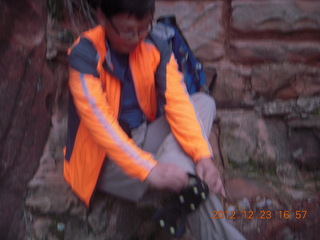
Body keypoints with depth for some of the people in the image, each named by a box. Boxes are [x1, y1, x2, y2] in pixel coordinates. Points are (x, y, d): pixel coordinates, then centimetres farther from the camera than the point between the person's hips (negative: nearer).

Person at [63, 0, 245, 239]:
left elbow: (177, 101, -19)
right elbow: (99, 120, -32)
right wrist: (149, 170, -43)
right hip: (104, 159, -6)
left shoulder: (157, 48, -8)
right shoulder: (84, 55, -22)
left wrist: (202, 155, -35)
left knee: (203, 102, -13)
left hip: (146, 138, 6)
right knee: (178, 177, -29)